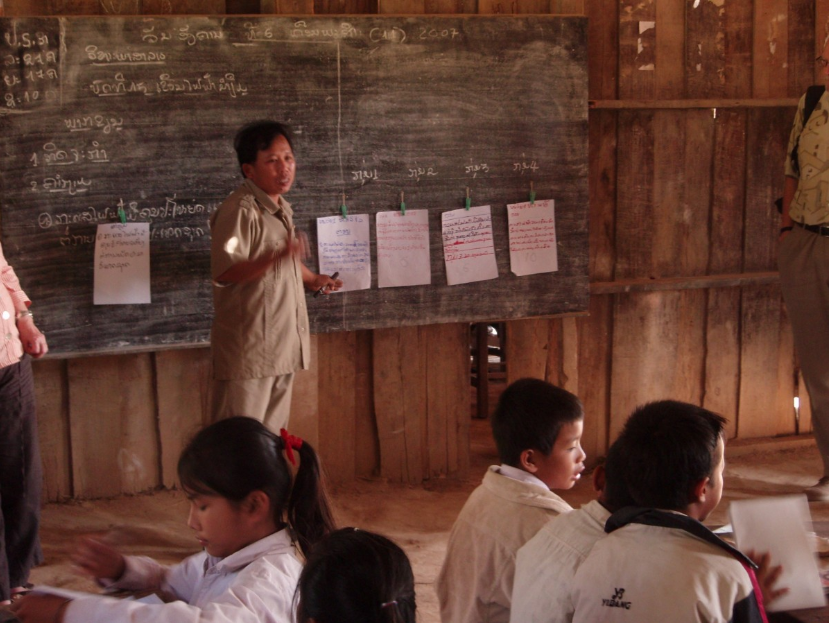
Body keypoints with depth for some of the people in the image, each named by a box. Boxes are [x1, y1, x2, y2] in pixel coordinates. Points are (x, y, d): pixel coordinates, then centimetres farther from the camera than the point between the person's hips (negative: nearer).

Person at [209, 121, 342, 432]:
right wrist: (277, 257, -37)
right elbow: (225, 273, -25)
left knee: (273, 438, 16)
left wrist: (312, 278, 12)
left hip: (283, 345, 9)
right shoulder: (239, 211, -15)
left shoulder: (281, 209, 14)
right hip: (249, 348, -9)